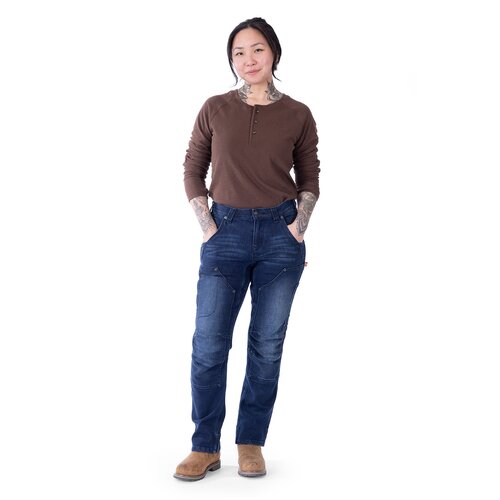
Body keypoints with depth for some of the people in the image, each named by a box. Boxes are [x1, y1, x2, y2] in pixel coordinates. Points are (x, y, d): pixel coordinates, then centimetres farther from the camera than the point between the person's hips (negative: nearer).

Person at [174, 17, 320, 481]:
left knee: (267, 344, 5)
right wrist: (207, 225, -1)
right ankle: (205, 447, 12)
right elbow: (192, 169, 8)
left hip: (281, 234, 0)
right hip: (226, 231, 0)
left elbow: (309, 178, 11)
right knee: (209, 343, -1)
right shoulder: (215, 109, 3)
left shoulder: (297, 115, 3)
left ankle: (251, 443, 19)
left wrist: (298, 224, -3)